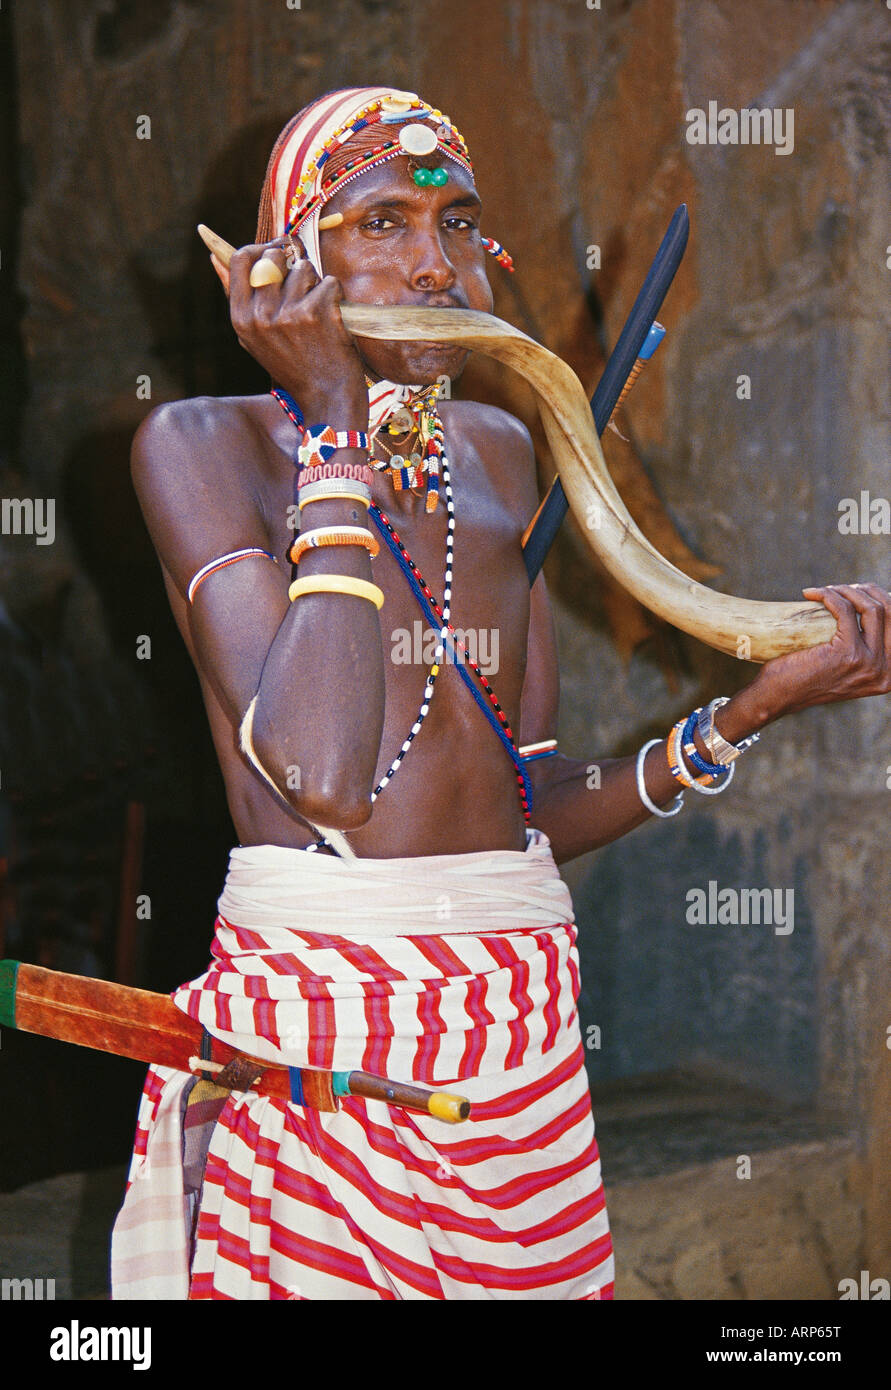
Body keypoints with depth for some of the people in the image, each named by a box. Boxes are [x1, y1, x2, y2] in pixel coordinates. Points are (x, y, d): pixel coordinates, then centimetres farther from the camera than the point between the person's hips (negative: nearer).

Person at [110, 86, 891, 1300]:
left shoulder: (495, 454, 12)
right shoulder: (204, 446, -5)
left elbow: (531, 807, 12)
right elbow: (324, 773, -21)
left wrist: (756, 709, -2)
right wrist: (339, 420, -13)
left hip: (522, 1023, 5)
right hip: (315, 1033, -5)